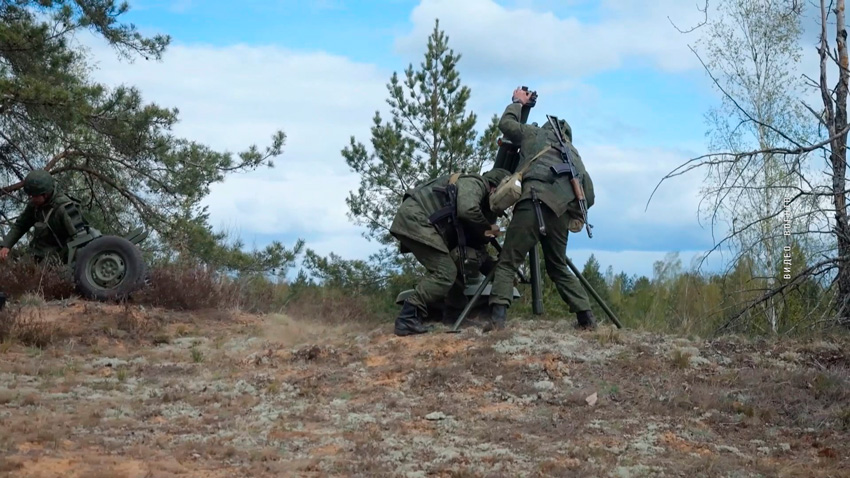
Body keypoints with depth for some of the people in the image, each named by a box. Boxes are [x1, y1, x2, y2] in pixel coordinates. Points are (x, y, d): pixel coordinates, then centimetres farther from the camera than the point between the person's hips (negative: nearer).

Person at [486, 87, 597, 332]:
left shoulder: (535, 133, 22)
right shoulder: (572, 151, 32)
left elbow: (506, 124, 32)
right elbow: (588, 193, 24)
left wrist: (517, 102, 44)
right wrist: (577, 214, 32)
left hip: (535, 203, -5)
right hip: (561, 212, 5)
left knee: (507, 263, -4)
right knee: (558, 267, 21)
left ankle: (498, 318, -21)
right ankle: (586, 318, 13)